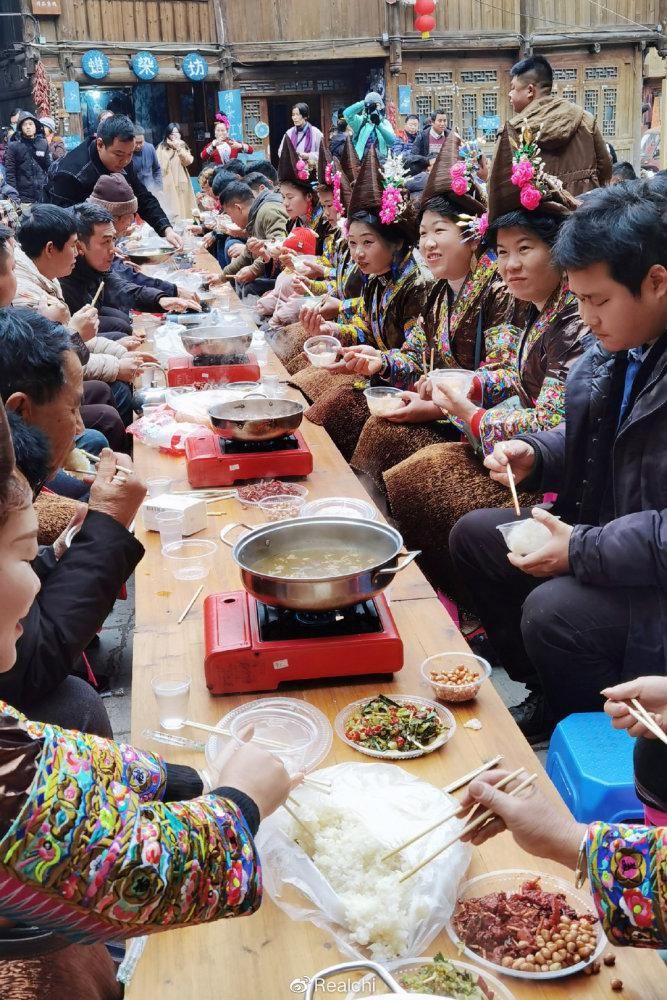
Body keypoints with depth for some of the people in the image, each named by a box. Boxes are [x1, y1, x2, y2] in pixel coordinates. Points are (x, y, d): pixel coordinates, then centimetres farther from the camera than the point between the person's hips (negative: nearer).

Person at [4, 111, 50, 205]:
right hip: (23, 196, -3)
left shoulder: (43, 143, 9)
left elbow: (49, 167, 13)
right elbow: (10, 172, -3)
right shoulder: (13, 146, -1)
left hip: (43, 193, 3)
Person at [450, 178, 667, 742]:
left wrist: (583, 551, -25)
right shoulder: (619, 347, 1)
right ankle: (549, 697, 20)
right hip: (603, 539, 10)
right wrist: (534, 455, -1)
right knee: (475, 535, 11)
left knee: (553, 610, -30)